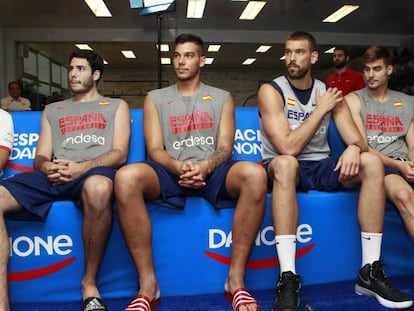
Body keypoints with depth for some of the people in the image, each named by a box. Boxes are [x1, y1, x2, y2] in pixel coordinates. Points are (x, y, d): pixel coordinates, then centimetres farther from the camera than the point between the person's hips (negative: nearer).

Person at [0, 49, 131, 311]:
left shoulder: (116, 106, 21)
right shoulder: (52, 110, 31)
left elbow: (120, 153, 5)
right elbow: (40, 157, 21)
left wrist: (82, 167, -14)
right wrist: (47, 167, -7)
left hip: (95, 173, -3)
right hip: (54, 177, 4)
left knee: (99, 187, -43)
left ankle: (90, 285, -24)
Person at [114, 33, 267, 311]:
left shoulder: (222, 98, 17)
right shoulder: (155, 98, 17)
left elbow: (225, 148, 5)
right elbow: (155, 150, 5)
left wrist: (205, 167, -19)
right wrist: (179, 168, -18)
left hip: (212, 172, 0)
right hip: (171, 173, 0)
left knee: (255, 174, -34)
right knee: (126, 177, -33)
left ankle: (236, 280, -23)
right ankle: (148, 286, -23)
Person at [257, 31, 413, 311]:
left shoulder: (329, 92, 7)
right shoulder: (271, 91, -7)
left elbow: (359, 140, 1)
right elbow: (288, 148, -20)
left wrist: (354, 148, -24)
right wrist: (321, 110, -14)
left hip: (321, 167, 5)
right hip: (285, 169, -4)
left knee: (372, 163, -19)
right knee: (285, 163, -39)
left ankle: (370, 271, -16)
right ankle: (288, 279, -38)